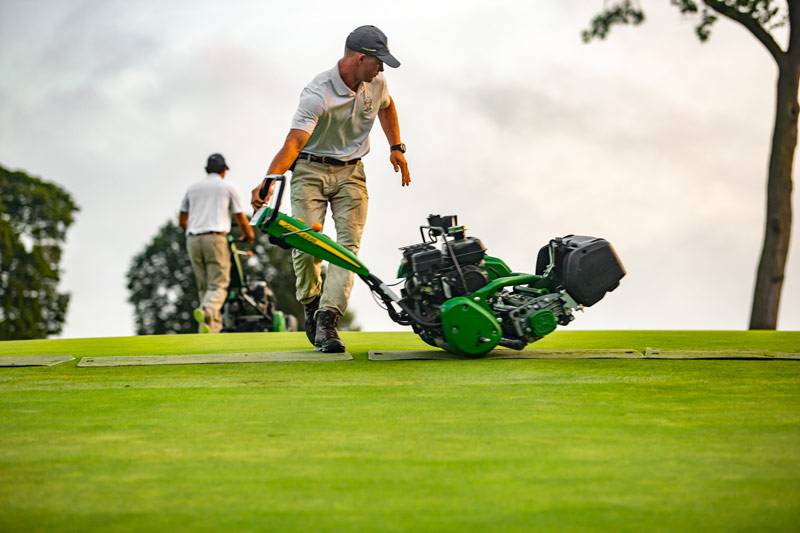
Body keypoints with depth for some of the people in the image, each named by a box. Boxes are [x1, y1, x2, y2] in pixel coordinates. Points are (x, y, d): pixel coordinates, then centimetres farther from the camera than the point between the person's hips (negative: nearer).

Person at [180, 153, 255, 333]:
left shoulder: (193, 188, 20)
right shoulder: (227, 187, 10)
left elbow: (182, 220, 22)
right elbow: (240, 219, 13)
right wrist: (249, 236, 32)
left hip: (193, 240, 4)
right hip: (215, 237, -4)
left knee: (204, 286, 9)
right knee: (218, 285, -9)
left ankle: (212, 327, 0)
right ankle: (206, 310, -38)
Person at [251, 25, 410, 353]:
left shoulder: (376, 84, -3)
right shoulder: (317, 95, -23)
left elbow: (386, 107, 24)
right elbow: (294, 142, -34)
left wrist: (396, 147, 17)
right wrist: (268, 181, -49)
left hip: (350, 172, 4)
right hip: (311, 170, -4)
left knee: (348, 243, -14)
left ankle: (328, 321, -20)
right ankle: (311, 306, 10)